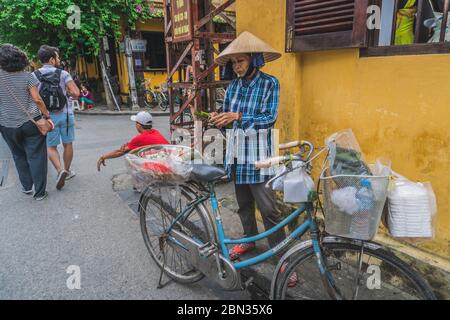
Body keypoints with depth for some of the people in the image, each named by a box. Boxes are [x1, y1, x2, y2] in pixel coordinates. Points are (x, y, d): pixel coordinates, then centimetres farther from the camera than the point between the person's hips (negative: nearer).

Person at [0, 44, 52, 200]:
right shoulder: (27, 77, -8)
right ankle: (40, 192, 7)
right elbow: (37, 99, -14)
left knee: (19, 155, 21)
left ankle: (26, 186, 30)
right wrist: (47, 115, -5)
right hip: (31, 123, -2)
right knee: (36, 156, 4)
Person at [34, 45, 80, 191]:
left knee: (51, 147, 12)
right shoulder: (63, 74, -7)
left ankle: (60, 170, -9)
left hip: (48, 116, 1)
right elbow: (76, 93, -15)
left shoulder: (34, 75, -2)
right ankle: (67, 170, 26)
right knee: (68, 144, 14)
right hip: (65, 114, -1)